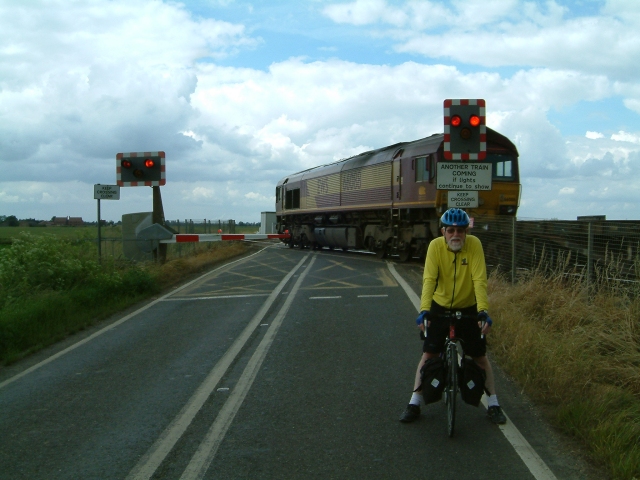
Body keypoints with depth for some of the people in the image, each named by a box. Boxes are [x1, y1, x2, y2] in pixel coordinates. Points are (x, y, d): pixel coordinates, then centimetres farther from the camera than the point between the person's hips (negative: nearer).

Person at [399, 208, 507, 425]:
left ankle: (493, 405, 19)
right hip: (440, 307, 0)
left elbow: (479, 280, -24)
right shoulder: (435, 246, -18)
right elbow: (429, 279, -26)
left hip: (468, 309, 0)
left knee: (480, 357, 5)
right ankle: (414, 404, 10)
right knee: (428, 355, -1)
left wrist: (483, 311, -36)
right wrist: (424, 310, -39)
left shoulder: (474, 244, -18)